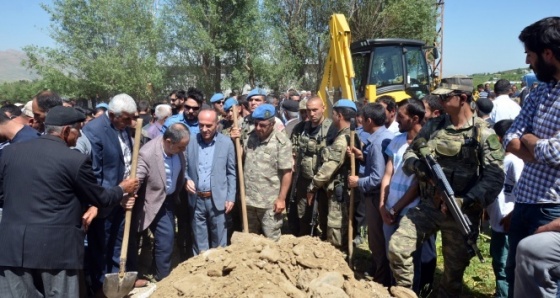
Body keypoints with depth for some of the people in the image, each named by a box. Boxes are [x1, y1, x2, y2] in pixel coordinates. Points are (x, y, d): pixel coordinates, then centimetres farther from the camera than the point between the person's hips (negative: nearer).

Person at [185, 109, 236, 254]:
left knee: (219, 241, 10)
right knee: (199, 241, 13)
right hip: (196, 199, 1)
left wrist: (231, 197, -3)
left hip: (218, 199, -1)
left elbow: (231, 172, 1)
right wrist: (187, 179, -11)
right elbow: (184, 167, 9)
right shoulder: (191, 141, -1)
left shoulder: (227, 142, -3)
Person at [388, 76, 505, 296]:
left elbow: (494, 178, -16)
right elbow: (409, 153, 10)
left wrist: (465, 202, -27)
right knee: (397, 247, -7)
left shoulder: (483, 134, -9)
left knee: (454, 270, 10)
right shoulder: (433, 126, 4)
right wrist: (418, 165, -13)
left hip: (461, 212, -3)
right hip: (428, 205, 3)